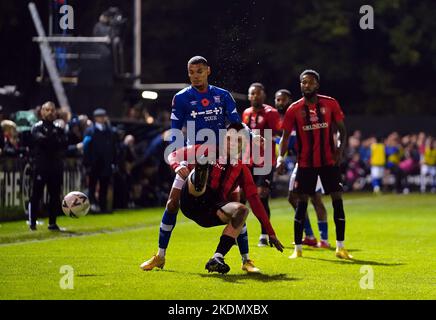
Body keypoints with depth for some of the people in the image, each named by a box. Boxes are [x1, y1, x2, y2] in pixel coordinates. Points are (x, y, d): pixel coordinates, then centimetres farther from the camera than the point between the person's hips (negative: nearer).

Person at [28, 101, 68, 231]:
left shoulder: (58, 128, 16)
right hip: (40, 166, -5)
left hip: (56, 166, 5)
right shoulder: (37, 127, 1)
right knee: (36, 194, -5)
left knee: (55, 195, 6)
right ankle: (32, 222, 0)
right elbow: (41, 140, -18)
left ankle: (52, 223, 13)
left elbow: (64, 143, 0)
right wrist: (56, 142, -10)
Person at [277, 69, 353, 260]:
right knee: (301, 202, -2)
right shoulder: (294, 109, -2)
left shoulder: (330, 104, -1)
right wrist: (280, 157, -14)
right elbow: (285, 136, 1)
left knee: (337, 200, -2)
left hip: (329, 161, 1)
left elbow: (342, 129, 6)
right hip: (305, 163, -1)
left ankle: (340, 247, 6)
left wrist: (340, 149, -10)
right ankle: (298, 249, 5)